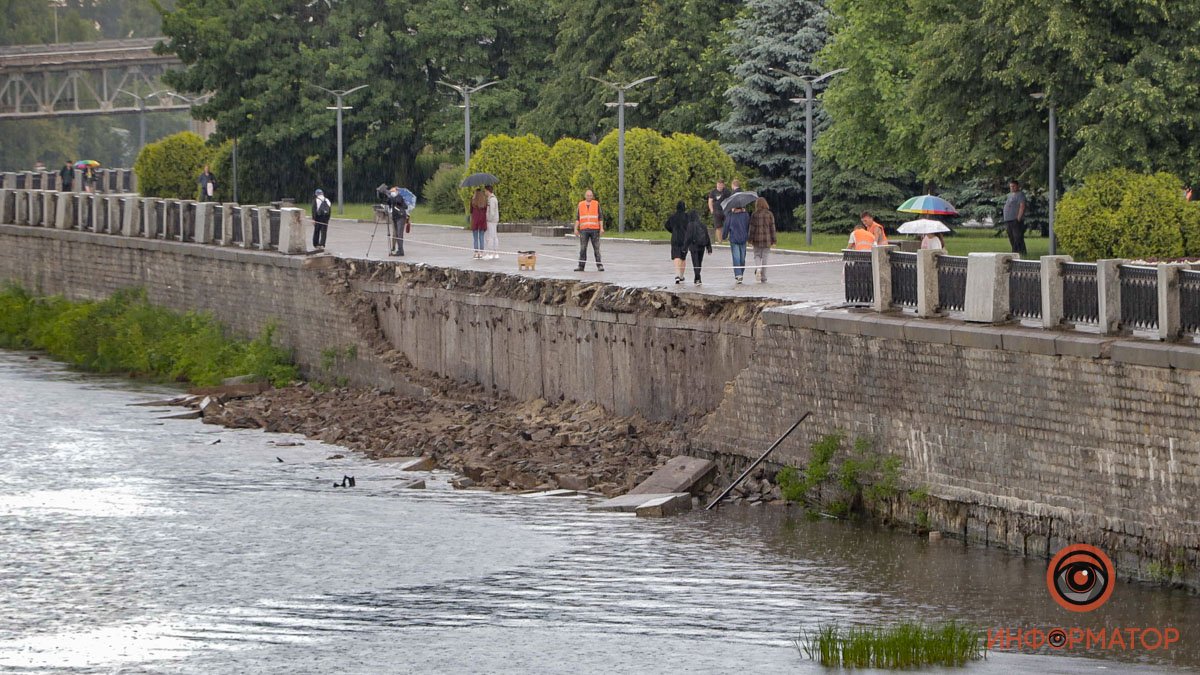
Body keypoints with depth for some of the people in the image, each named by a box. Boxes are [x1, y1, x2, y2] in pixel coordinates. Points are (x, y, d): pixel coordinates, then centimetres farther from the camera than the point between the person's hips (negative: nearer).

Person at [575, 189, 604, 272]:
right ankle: (581, 266, 0)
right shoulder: (580, 205, 9)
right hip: (584, 230, 1)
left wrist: (601, 228, -5)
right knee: (583, 249, -2)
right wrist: (576, 229, 0)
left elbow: (600, 217, 4)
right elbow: (577, 218, 9)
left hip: (594, 230, -1)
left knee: (596, 248, -3)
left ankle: (599, 266, 0)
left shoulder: (596, 204, 5)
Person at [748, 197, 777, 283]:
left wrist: (750, 240, 3)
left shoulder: (754, 215, -4)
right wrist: (773, 240, 4)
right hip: (767, 239, 1)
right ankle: (763, 278, 8)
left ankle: (758, 268, -16)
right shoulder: (770, 214, -2)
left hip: (757, 239, -1)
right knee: (765, 257, 7)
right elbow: (772, 228, -1)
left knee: (757, 255, 14)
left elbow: (752, 228, -3)